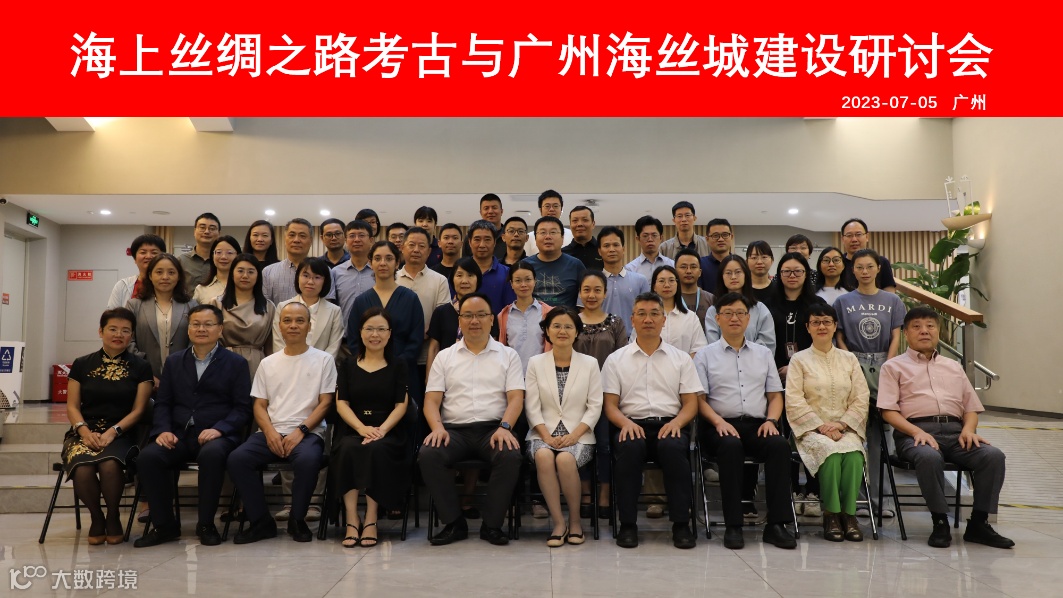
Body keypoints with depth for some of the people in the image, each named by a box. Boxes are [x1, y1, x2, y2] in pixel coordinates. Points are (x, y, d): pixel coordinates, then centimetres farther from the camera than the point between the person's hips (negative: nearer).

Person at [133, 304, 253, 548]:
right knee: (148, 457, -26)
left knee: (211, 455, -37)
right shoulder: (174, 361, 20)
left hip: (216, 435, -3)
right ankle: (164, 525, -7)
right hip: (179, 435, 4)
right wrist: (163, 430, -6)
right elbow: (162, 402, 14)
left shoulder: (236, 363, 8)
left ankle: (206, 524, -16)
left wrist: (219, 429, -16)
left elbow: (243, 407, 1)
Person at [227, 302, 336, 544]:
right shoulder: (268, 363, 18)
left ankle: (297, 520, -11)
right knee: (237, 458, -25)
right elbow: (259, 405, 13)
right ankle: (261, 522, -9)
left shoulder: (323, 360, 8)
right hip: (270, 433, 3)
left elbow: (325, 403, 1)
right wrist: (270, 432, -7)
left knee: (308, 459, -36)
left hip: (307, 433, -3)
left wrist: (301, 430, -13)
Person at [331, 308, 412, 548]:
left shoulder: (398, 366, 12)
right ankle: (352, 519, -30)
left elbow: (401, 405, 2)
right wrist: (362, 428, -14)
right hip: (353, 429, 1)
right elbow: (341, 404, 5)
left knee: (378, 449, -35)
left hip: (388, 431, -1)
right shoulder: (347, 366, 16)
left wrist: (381, 430, -17)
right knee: (348, 449, -33)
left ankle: (371, 520, -29)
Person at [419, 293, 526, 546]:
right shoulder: (444, 357, 16)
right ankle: (454, 523, -13)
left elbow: (516, 397, 2)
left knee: (511, 456, -33)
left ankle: (492, 524, -15)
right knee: (427, 455, -29)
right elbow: (431, 400, 8)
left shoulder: (508, 355, 13)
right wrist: (437, 427, -12)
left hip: (493, 429, -1)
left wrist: (504, 427, -16)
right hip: (454, 430, 1)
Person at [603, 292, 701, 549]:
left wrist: (676, 423, -11)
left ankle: (681, 524, -22)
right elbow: (610, 405, 7)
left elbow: (691, 403, 10)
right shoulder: (616, 360, 13)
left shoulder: (681, 359, 16)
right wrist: (625, 422, -14)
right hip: (632, 425, 0)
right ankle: (627, 524, -23)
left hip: (669, 425, 1)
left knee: (673, 446, -34)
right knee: (629, 446, -35)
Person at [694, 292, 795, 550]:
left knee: (780, 444, -30)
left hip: (758, 425, 3)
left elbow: (775, 395, 19)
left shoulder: (763, 353, 22)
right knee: (731, 446, -36)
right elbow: (699, 399, 3)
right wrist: (719, 422, -13)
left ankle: (776, 524, -26)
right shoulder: (705, 355, 12)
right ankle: (732, 526, -31)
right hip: (722, 426, -3)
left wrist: (771, 420, -1)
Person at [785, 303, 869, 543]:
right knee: (831, 452, -34)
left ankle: (849, 514, -21)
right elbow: (794, 401, -3)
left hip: (844, 429, 2)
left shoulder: (849, 359, 16)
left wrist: (841, 424, -8)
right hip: (811, 428, -2)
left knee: (853, 453, -31)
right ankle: (831, 514, -22)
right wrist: (821, 426, -13)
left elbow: (861, 400, 8)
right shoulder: (799, 360, 7)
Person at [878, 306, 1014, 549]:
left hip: (955, 431, 4)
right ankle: (940, 522, -20)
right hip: (915, 431, -4)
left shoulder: (954, 367, 29)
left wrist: (968, 429, 0)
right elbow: (888, 411, 2)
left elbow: (971, 408, 23)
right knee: (929, 457, -37)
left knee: (994, 455, -24)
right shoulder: (894, 366, 14)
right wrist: (917, 432, -14)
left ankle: (978, 523, -13)